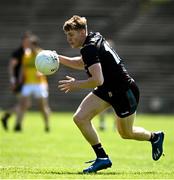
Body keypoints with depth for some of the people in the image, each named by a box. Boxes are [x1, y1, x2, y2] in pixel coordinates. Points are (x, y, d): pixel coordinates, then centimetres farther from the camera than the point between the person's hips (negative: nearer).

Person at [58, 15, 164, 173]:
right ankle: (102, 157, 1)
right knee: (80, 118, -5)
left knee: (127, 133, 11)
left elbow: (98, 80, -34)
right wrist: (60, 58, 12)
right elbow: (83, 64, 22)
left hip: (125, 92, -9)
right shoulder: (95, 37, 3)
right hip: (108, 89, 9)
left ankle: (155, 137, 40)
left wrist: (76, 85, -20)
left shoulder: (89, 48, -26)